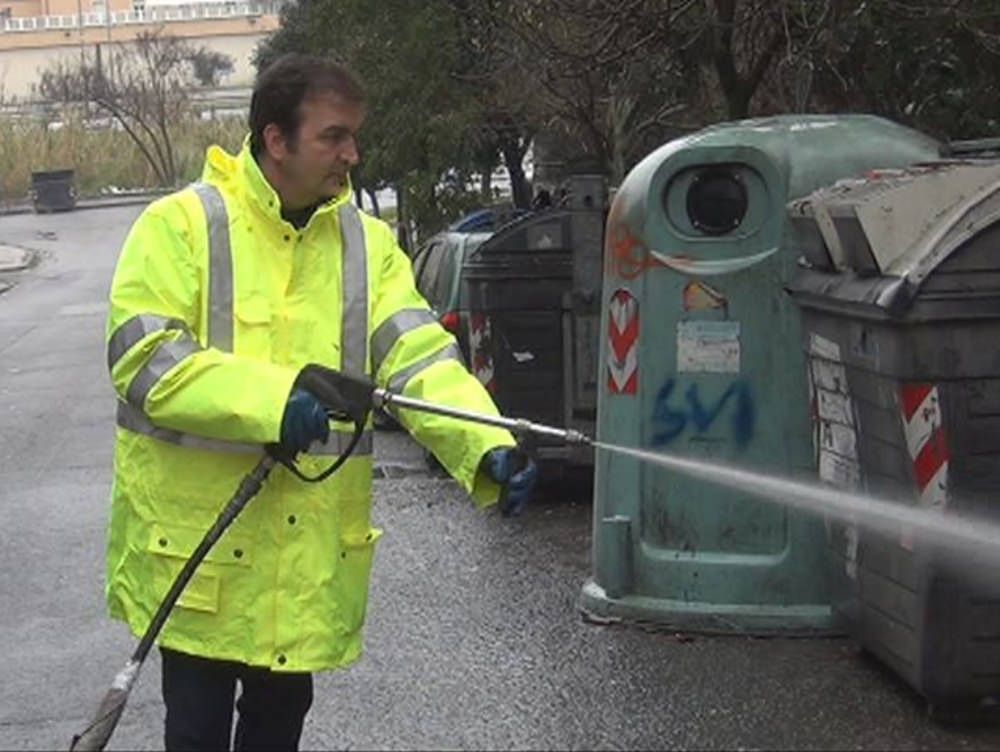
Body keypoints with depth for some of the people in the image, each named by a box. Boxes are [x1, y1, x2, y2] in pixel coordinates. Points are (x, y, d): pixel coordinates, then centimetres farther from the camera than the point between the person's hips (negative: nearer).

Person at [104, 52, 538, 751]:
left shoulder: (368, 243, 4)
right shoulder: (181, 226, -9)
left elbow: (419, 358, -6)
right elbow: (143, 358, -18)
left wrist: (487, 448, -24)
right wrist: (270, 399, -29)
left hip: (312, 550, 4)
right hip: (199, 537, -4)